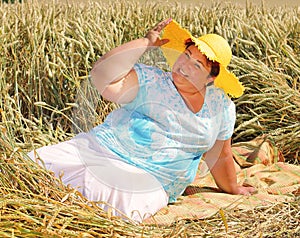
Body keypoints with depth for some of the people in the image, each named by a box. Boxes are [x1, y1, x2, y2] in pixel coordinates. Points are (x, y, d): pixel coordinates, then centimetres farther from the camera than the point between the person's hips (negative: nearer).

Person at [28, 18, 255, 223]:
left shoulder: (222, 107, 7)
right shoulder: (151, 81, -3)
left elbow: (219, 158, 22)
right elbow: (102, 76, -19)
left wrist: (234, 189, 33)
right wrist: (146, 42, -15)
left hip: (148, 184, 1)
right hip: (102, 152, -1)